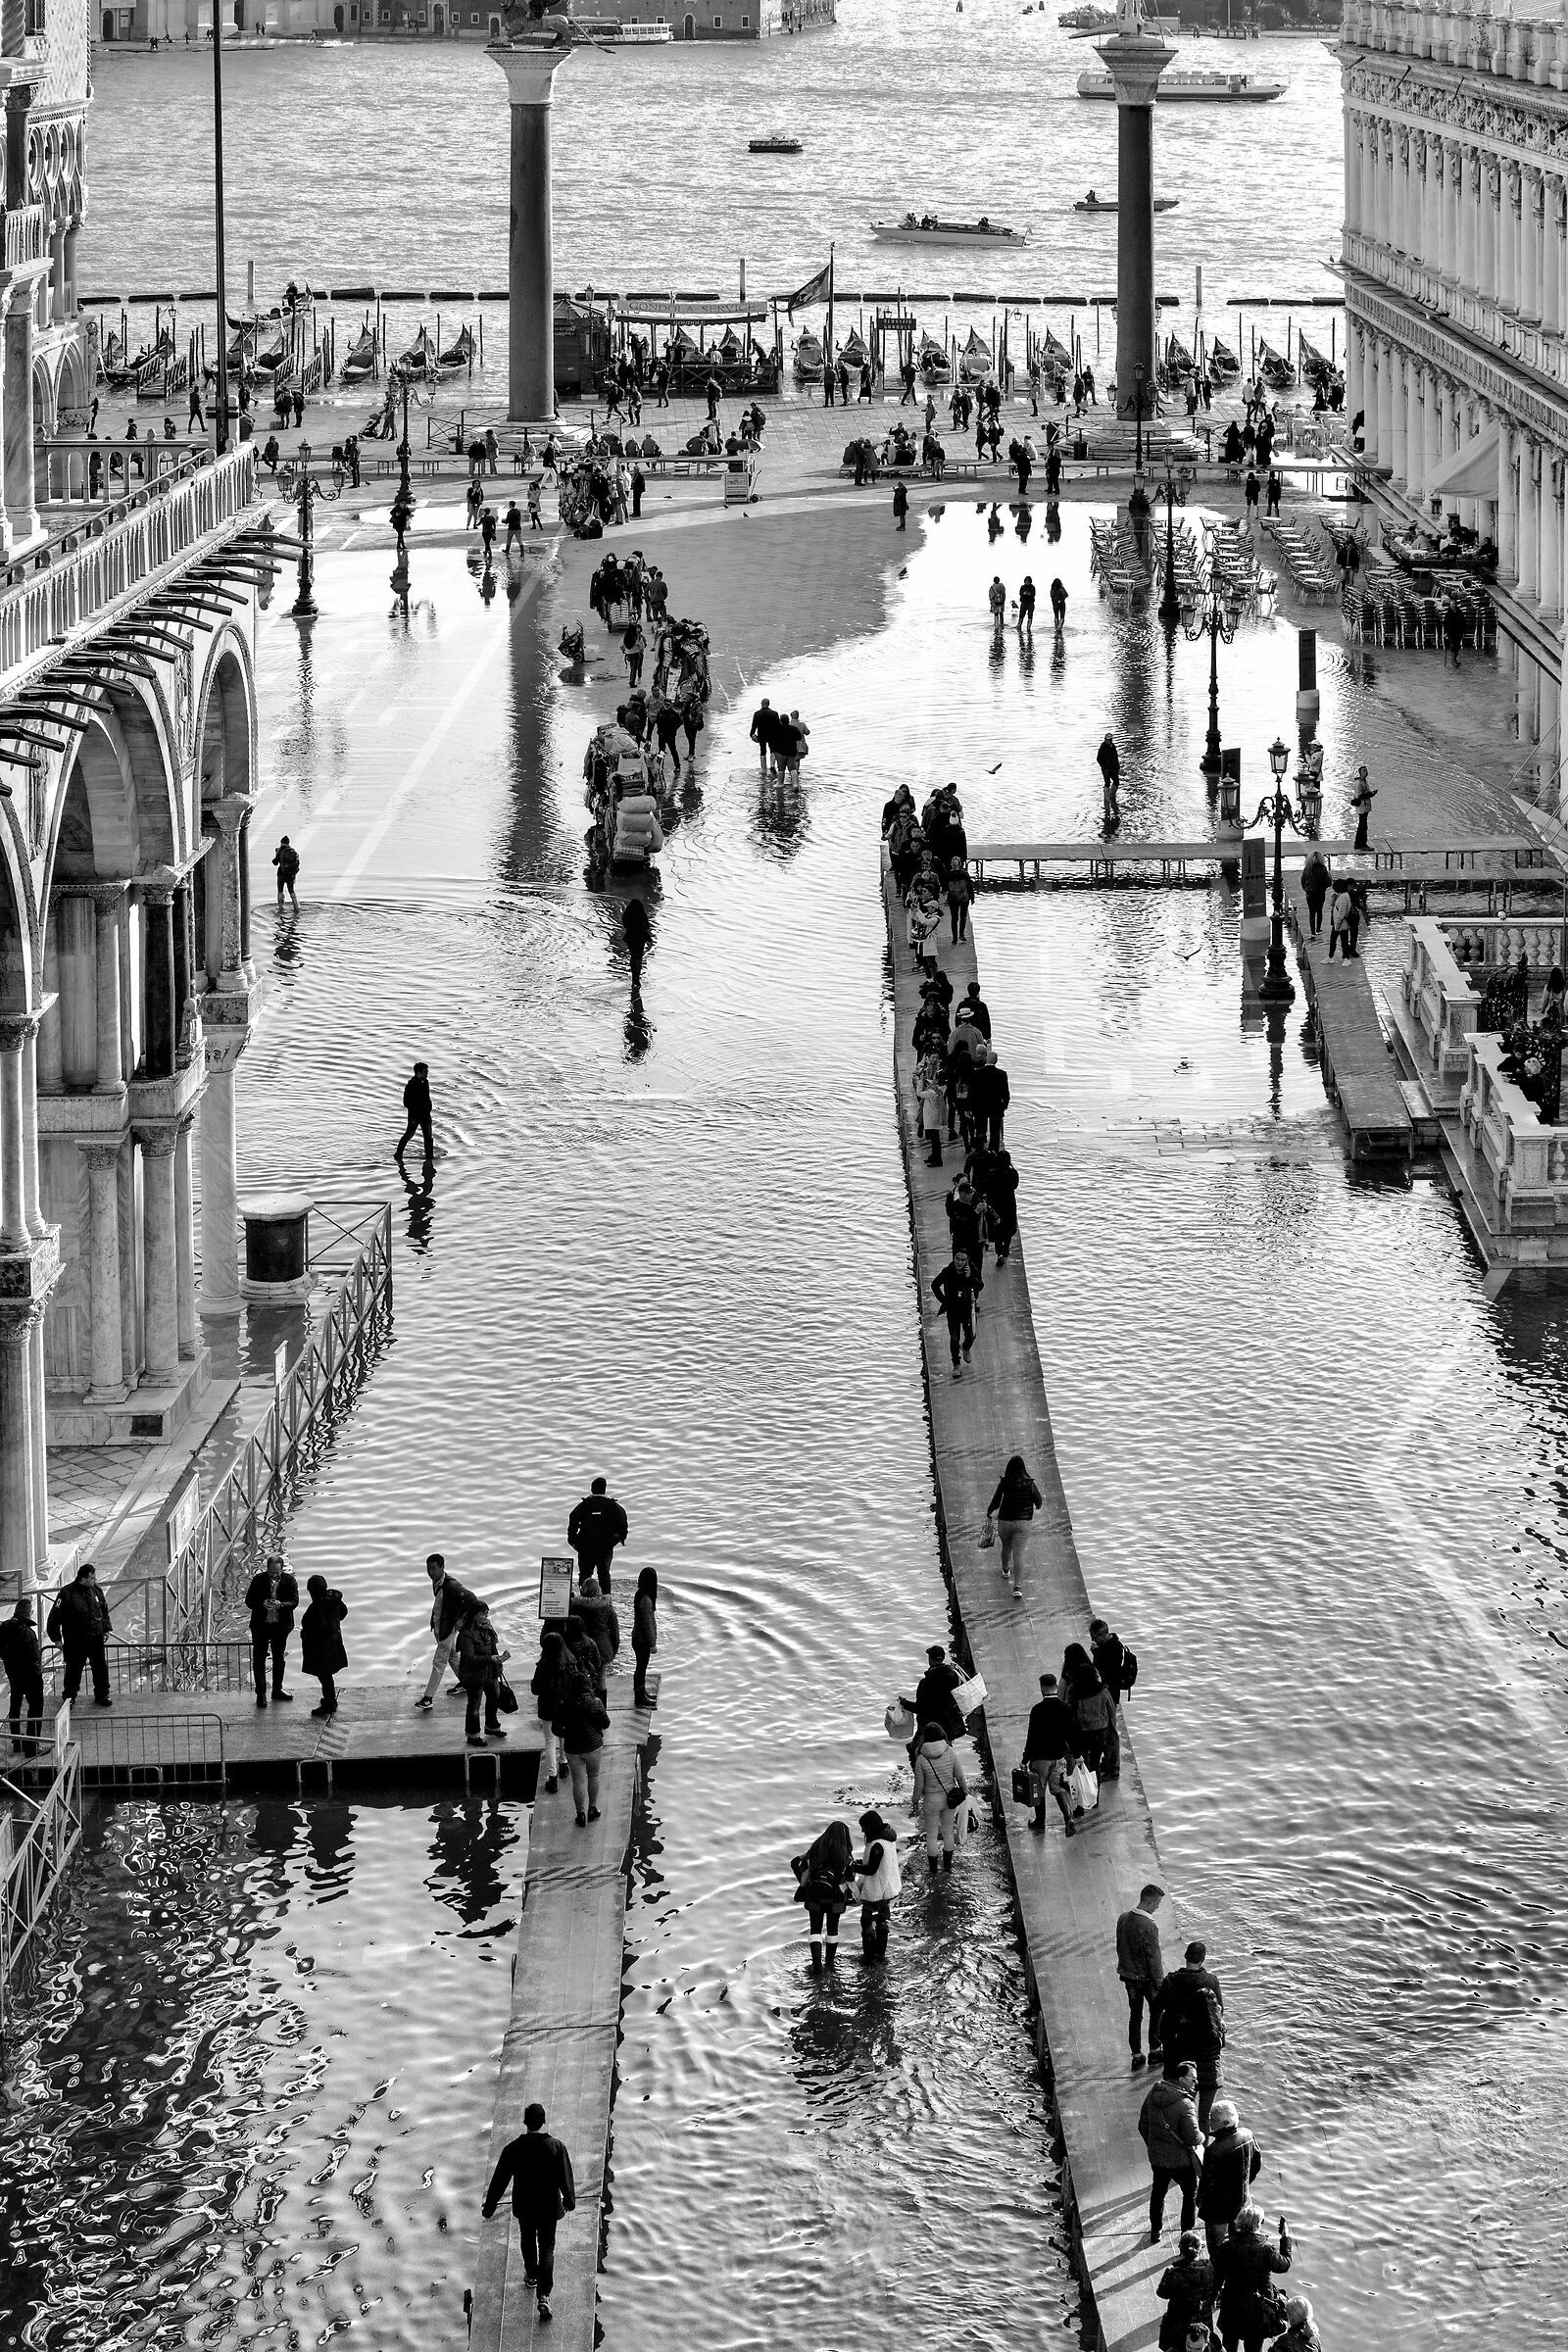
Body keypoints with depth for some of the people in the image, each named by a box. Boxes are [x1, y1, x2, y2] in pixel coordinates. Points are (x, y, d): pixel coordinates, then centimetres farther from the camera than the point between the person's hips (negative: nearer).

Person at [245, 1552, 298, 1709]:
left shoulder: (289, 1581, -7)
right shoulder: (259, 1580, -8)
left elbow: (294, 1601, -9)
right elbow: (249, 1601, -6)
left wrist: (281, 1605, -29)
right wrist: (262, 1604, -26)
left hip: (280, 1625, 1)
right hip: (260, 1625, -1)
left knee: (279, 1658, 16)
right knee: (259, 1659, -1)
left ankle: (277, 1689, 31)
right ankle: (261, 1693, 5)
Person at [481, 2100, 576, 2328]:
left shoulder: (513, 2149, -18)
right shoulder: (556, 2147, -17)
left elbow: (499, 2180, -9)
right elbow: (565, 2178, -6)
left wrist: (489, 2206, 3)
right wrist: (569, 2200, 12)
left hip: (524, 2207, 0)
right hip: (549, 2207, 0)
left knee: (528, 2240, 27)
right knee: (547, 2248, 10)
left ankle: (532, 2275, 50)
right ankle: (544, 2295, -2)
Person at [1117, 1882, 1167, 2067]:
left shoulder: (1123, 1919, -3)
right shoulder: (1149, 1925, -25)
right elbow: (1154, 1956, -21)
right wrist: (1159, 1981, -11)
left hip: (1129, 1975, 6)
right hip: (1146, 1976, -6)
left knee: (1135, 2015, 14)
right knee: (1157, 2011, 16)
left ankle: (1136, 2055, 17)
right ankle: (1154, 2050, 24)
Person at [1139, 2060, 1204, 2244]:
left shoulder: (1153, 2094, -7)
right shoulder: (1185, 2105, -28)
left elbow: (1143, 2126, 3)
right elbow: (1193, 2138, -27)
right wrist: (1201, 2136, -4)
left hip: (1157, 2157, 6)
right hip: (1181, 2159, -6)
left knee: (1158, 2193, 25)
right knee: (1191, 2194, 16)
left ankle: (1155, 2232, 40)